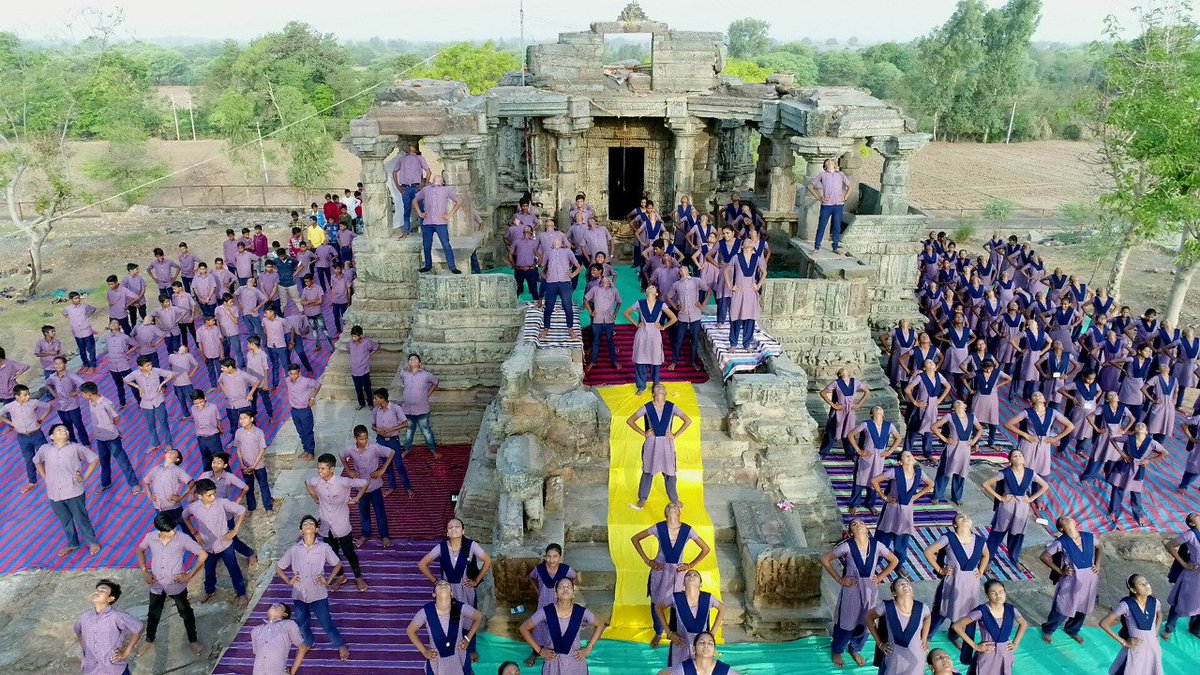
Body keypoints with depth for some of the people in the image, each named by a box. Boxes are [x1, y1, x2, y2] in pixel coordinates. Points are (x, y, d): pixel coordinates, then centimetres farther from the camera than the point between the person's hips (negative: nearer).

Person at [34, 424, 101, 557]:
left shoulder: (76, 448, -6)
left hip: (73, 492, -3)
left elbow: (94, 459, 1)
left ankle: (92, 542, 28)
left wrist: (84, 477, -4)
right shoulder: (45, 449, 1)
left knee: (81, 519, 10)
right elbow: (37, 461, 21)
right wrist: (45, 478, 11)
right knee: (65, 521, 20)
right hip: (54, 494, 3)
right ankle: (72, 544, 39)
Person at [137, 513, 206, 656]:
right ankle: (149, 641, 49)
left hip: (177, 585, -2)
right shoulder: (150, 537, -16)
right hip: (156, 585, 2)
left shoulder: (183, 538, -25)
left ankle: (193, 640, 38)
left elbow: (203, 555, -16)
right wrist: (144, 572, -1)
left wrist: (189, 575, -15)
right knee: (153, 614, 22)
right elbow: (140, 550, 8)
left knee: (186, 613, 15)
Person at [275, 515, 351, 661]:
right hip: (299, 595, 2)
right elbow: (278, 567, 9)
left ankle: (341, 646, 27)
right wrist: (288, 581, 0)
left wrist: (328, 581, -1)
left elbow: (338, 564, 5)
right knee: (301, 624, 16)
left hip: (319, 594, -2)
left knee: (327, 624, 3)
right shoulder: (294, 549, -5)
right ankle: (308, 644, 45)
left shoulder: (324, 547, -9)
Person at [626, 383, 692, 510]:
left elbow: (688, 421, -2)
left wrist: (675, 435, -6)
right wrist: (644, 433, -7)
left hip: (666, 444, 1)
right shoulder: (647, 408, -9)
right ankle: (642, 500, 27)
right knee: (648, 472, 11)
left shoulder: (671, 407, -7)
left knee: (669, 472, 12)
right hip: (651, 444, -1)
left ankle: (674, 499, 32)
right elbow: (630, 421, -3)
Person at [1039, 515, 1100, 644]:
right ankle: (1047, 630, 32)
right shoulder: (1061, 543, -16)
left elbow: (1098, 547, 17)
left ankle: (1072, 630, 47)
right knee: (1062, 610, 7)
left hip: (1090, 580, 4)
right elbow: (1043, 556, -9)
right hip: (1071, 581, -4)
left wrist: (1097, 564, 7)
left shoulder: (1089, 537, -5)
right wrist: (1060, 571, -11)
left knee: (1083, 609, 21)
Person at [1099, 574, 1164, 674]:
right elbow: (1103, 623, -19)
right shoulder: (1126, 605, -21)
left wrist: (1156, 633, 9)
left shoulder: (1154, 602, -7)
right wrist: (1123, 642, -15)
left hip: (1152, 649, 4)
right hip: (1135, 651, -4)